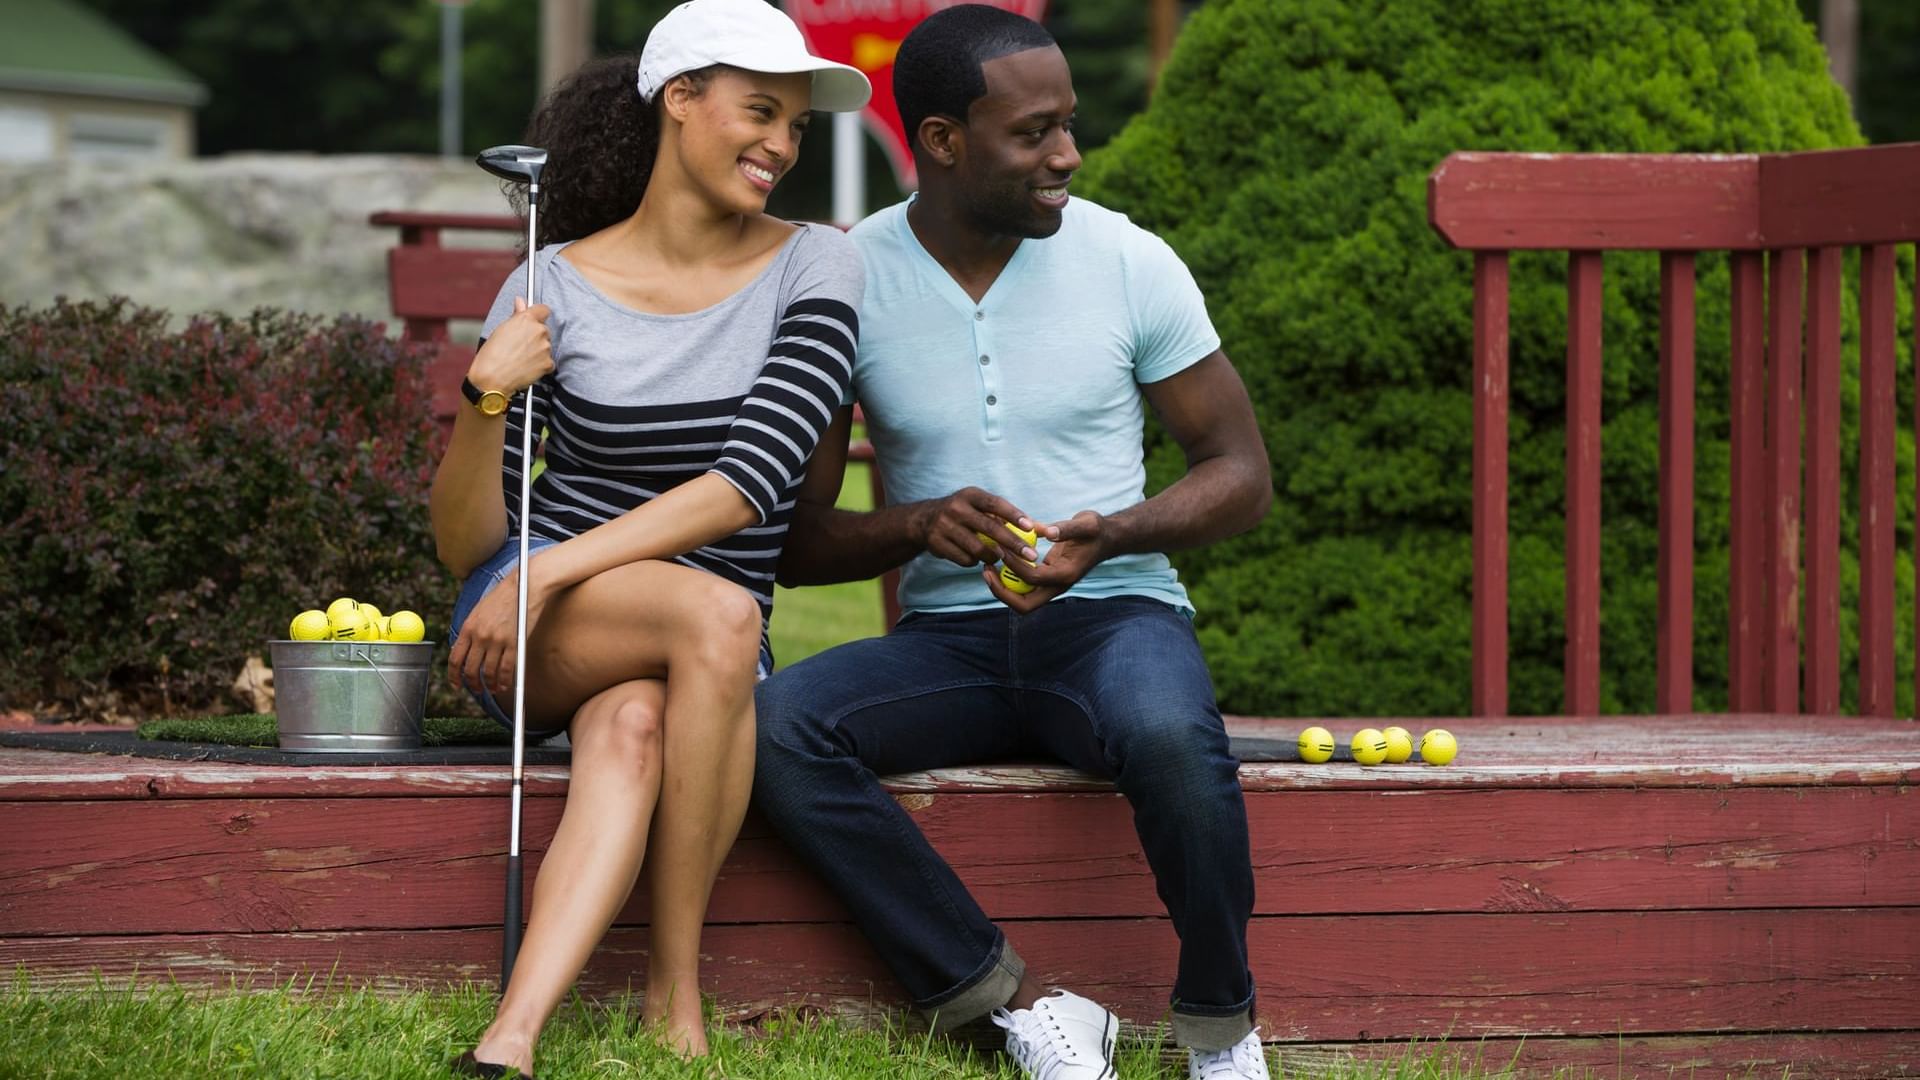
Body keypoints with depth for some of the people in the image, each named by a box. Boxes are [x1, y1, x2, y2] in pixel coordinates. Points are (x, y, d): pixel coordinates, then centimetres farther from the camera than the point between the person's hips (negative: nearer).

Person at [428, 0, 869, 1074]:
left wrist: (558, 570, -23)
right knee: (717, 614, -34)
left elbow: (752, 479, -15)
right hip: (533, 626, -1)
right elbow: (468, 548, 0)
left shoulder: (815, 270, 0)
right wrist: (486, 401, -19)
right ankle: (677, 988, -33)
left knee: (633, 730, -35)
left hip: (707, 657, 1)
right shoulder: (557, 288, -1)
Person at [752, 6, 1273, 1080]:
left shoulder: (1127, 260, -2)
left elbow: (1242, 474, 4)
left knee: (1171, 735, -38)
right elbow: (794, 540, 2)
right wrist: (915, 526, -19)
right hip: (949, 639, 2)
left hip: (1115, 615, -2)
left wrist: (1108, 535, -15)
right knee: (774, 722, -29)